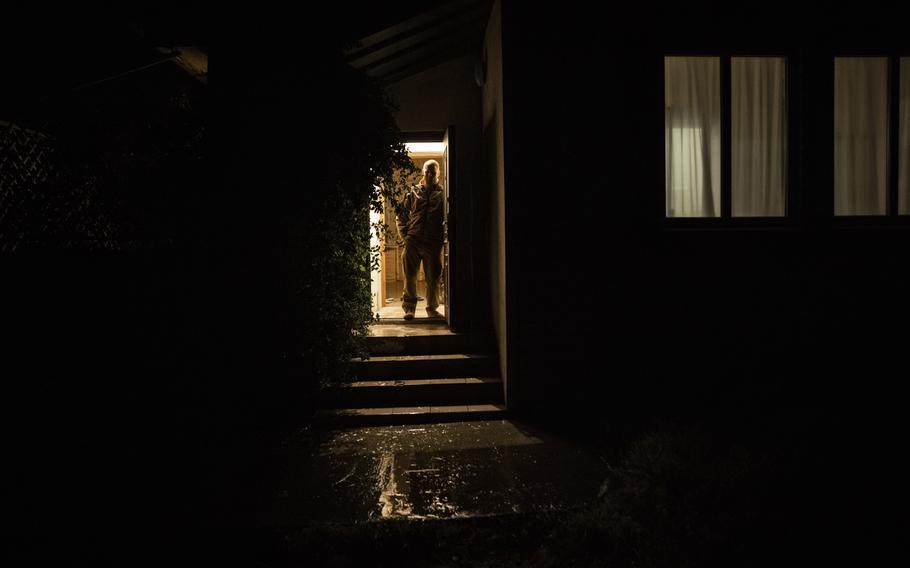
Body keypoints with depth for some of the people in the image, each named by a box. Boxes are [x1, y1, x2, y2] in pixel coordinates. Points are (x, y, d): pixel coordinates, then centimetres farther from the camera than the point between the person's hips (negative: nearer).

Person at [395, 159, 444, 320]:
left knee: (433, 277, 3)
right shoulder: (413, 192, 12)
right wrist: (404, 234, 5)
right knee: (410, 275, 2)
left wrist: (442, 237, -4)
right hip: (413, 241, 1)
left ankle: (432, 309, 16)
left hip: (433, 242, -1)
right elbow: (401, 215, 15)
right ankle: (409, 308, 13)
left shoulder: (442, 194, 7)